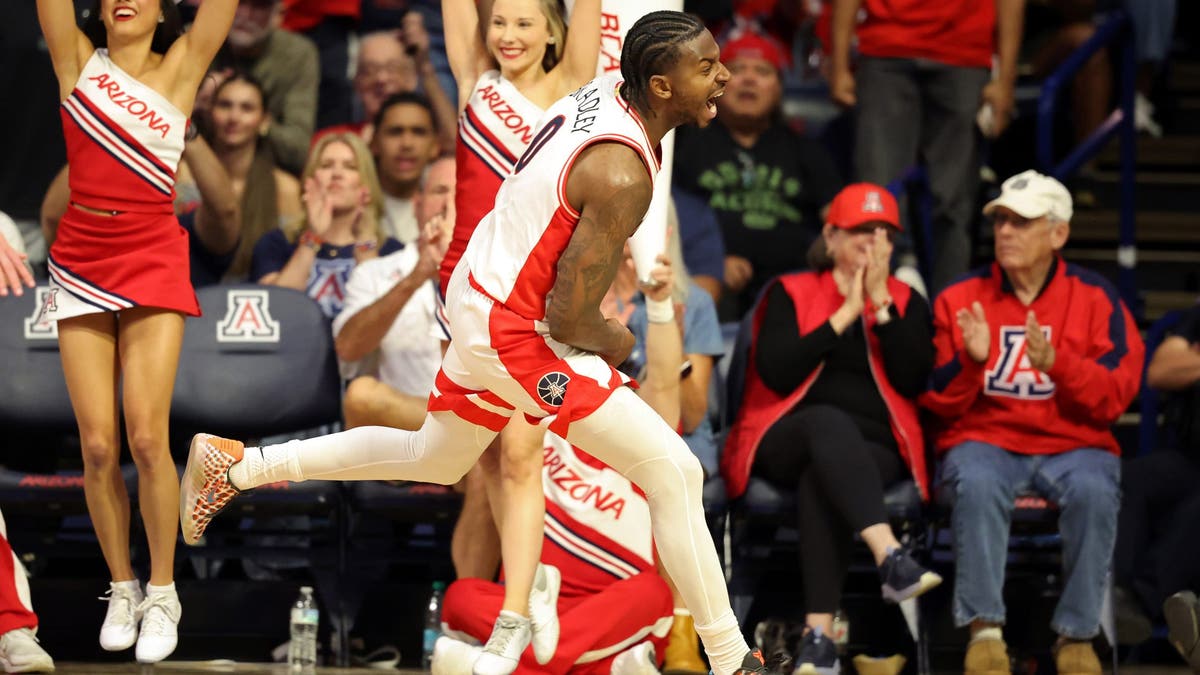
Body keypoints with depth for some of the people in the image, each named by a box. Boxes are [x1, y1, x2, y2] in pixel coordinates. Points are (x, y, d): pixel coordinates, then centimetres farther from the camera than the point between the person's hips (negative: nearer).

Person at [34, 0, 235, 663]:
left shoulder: (181, 67, 3)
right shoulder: (78, 60, 6)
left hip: (153, 263, -2)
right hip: (81, 262, 2)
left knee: (146, 437, -12)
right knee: (97, 444, -2)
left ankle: (162, 593, 2)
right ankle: (121, 588, 14)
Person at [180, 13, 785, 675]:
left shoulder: (604, 90, -2)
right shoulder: (622, 176, -29)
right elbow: (569, 318, -26)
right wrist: (614, 342, -3)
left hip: (477, 293, 10)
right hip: (515, 334, -10)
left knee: (431, 459, 30)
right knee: (675, 473, -9)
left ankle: (233, 463, 37)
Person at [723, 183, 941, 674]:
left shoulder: (906, 302, 15)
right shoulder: (790, 293, 12)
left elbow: (913, 380, -2)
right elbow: (777, 373, -6)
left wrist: (880, 303, -5)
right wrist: (843, 315, -7)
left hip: (874, 450, 1)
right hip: (789, 443, -1)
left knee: (821, 482, -35)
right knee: (830, 422, -38)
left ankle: (819, 635, -46)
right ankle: (890, 556, -58)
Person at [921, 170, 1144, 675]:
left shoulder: (1096, 298, 3)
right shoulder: (960, 299, 6)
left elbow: (1113, 399, -5)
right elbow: (939, 403, 3)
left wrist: (1056, 363, -22)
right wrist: (971, 359, -17)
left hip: (1072, 445, 0)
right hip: (985, 441, 0)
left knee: (1094, 489, -33)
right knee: (976, 482, -34)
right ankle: (984, 629, -25)